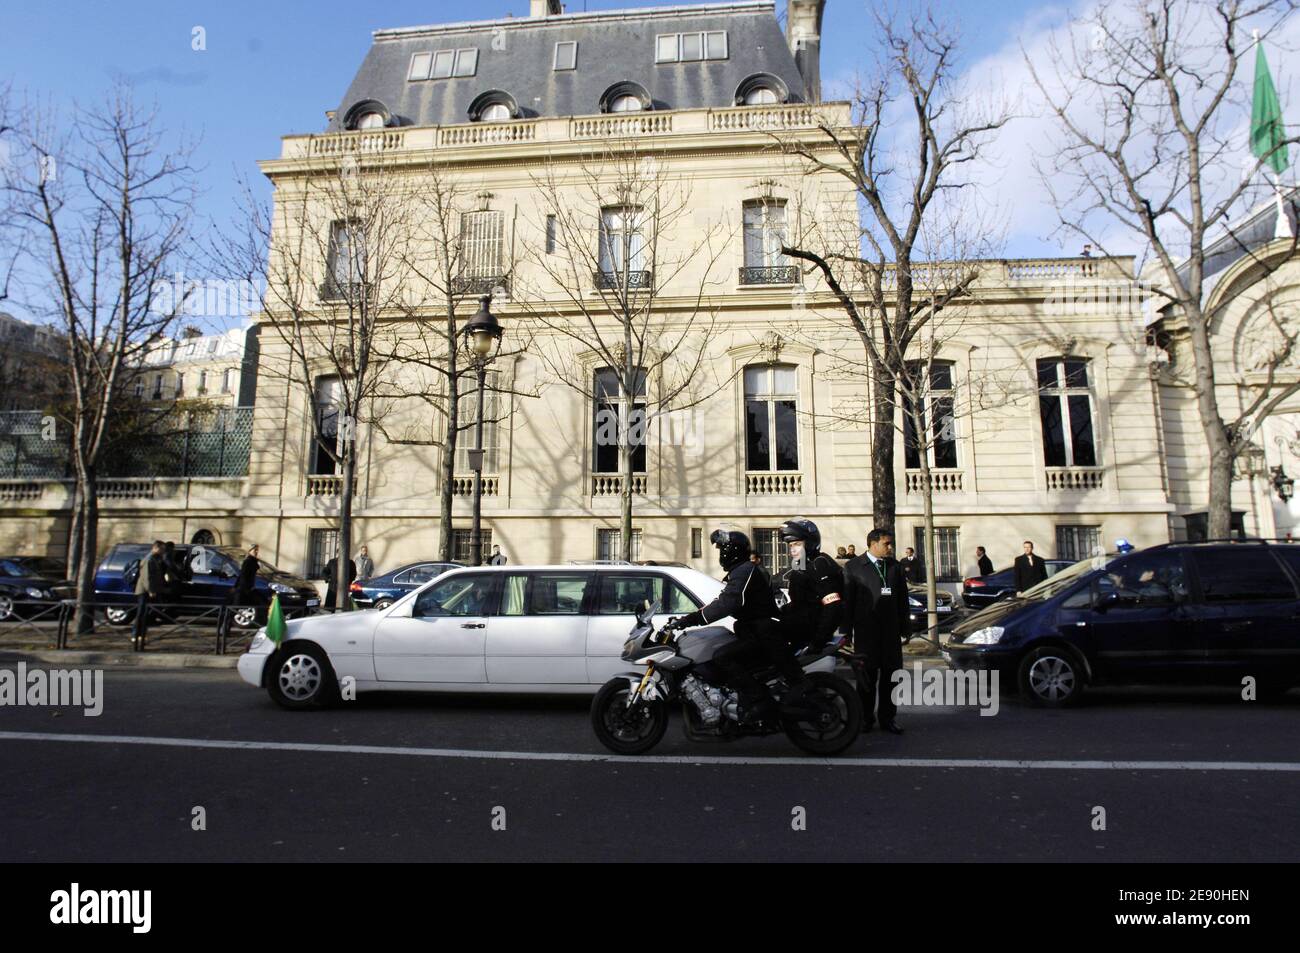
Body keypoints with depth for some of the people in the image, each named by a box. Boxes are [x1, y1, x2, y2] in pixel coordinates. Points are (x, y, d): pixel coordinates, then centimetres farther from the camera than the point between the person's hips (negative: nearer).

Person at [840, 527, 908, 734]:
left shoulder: (895, 566, 10)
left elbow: (902, 599, 12)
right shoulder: (853, 567, -1)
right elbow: (847, 601, -3)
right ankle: (865, 717, 18)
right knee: (866, 676, 6)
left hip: (891, 632, 4)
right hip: (865, 631, -3)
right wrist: (846, 632, -6)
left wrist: (904, 628, 9)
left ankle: (887, 717, 19)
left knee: (890, 675, 8)